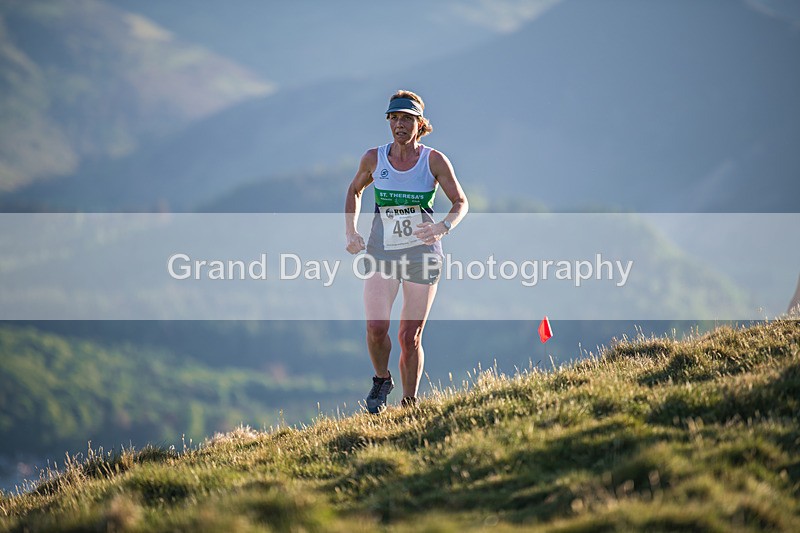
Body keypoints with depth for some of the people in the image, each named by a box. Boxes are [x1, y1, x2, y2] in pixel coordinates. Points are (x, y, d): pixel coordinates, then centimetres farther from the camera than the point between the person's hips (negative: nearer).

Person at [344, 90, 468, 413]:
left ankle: (409, 403, 17)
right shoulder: (374, 159, -2)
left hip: (422, 253, -1)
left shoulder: (434, 161, -7)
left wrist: (444, 227, -20)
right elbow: (354, 191, 17)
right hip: (381, 253, 1)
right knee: (376, 328, -15)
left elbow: (461, 202, 0)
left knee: (410, 337, 1)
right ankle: (381, 380, 14)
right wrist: (350, 232, 5)